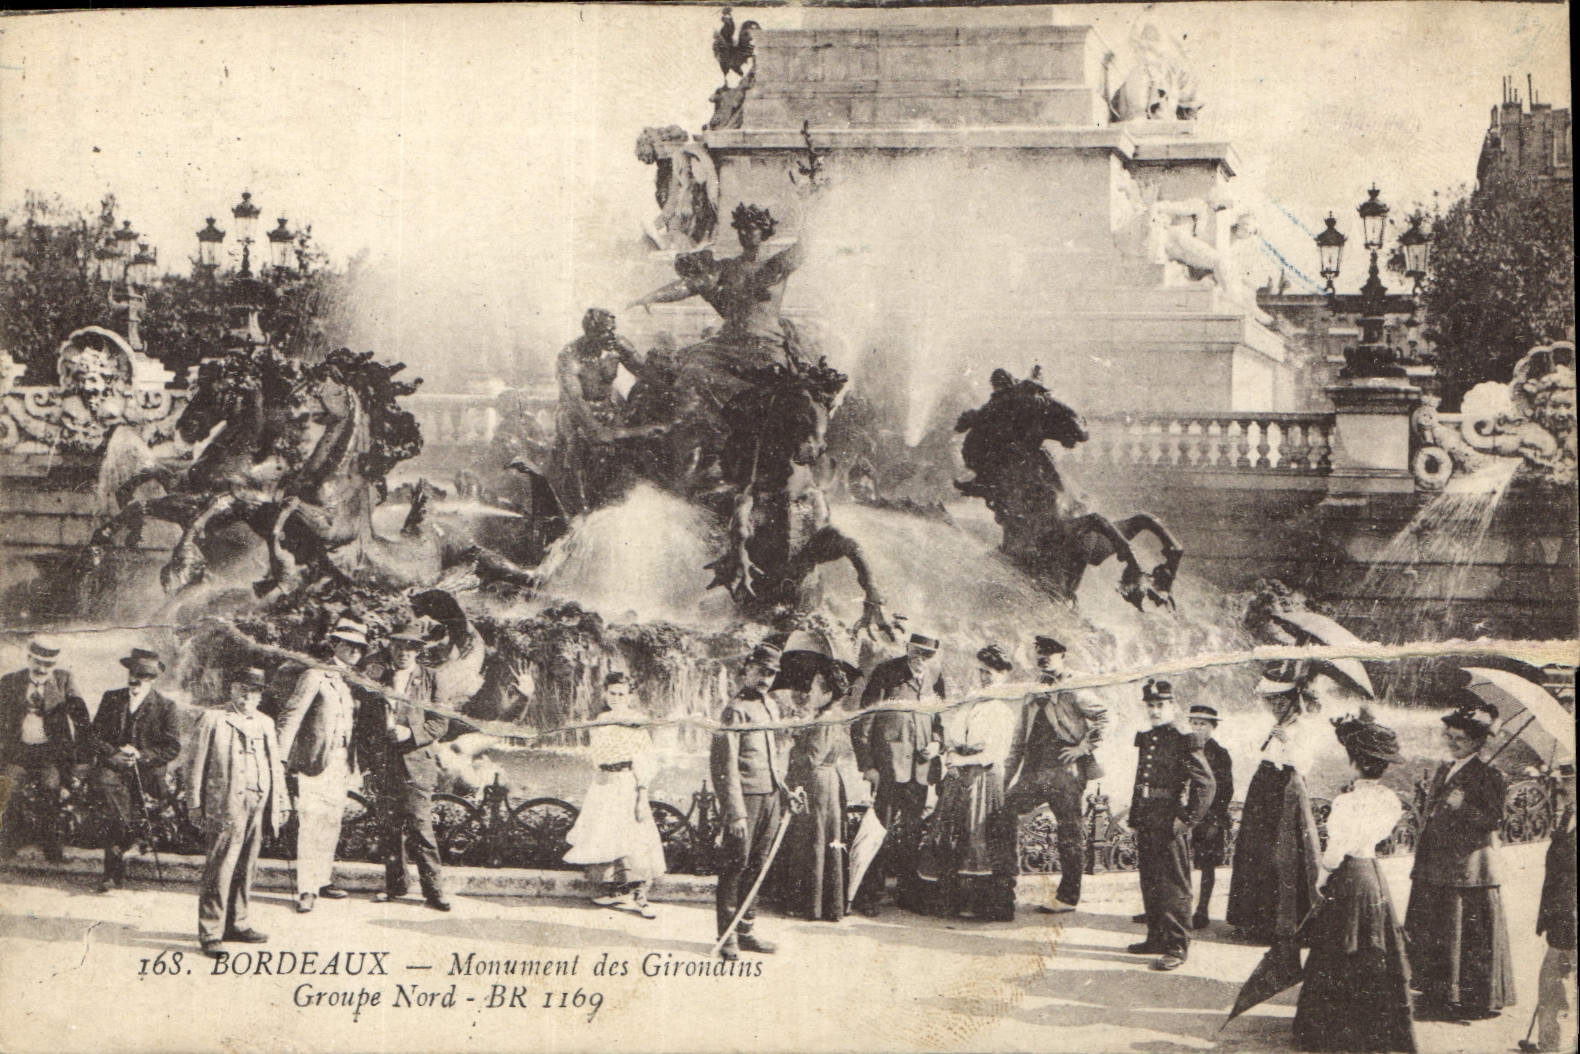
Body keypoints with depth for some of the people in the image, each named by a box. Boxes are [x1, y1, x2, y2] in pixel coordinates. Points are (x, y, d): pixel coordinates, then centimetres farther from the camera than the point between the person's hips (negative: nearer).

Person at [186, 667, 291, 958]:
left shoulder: (265, 724, 20)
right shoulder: (213, 720, 3)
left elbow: (275, 765, 23)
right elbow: (196, 764, 1)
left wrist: (282, 802, 18)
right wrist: (195, 803, -4)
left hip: (258, 805, 6)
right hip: (225, 806, -6)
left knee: (246, 869, 9)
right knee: (220, 869, -8)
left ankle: (236, 923, 20)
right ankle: (210, 933, -5)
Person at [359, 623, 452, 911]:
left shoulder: (429, 679, 4)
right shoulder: (374, 674, 8)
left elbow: (440, 722, 2)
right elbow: (362, 716, 11)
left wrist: (411, 733, -12)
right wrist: (365, 754, 3)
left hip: (416, 762, -3)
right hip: (384, 764, 3)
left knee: (420, 828, -8)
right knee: (390, 828, 10)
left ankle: (434, 890, -3)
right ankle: (394, 885, 22)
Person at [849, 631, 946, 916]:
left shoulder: (936, 680, 9)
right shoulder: (885, 674, -4)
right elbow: (861, 723, -4)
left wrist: (936, 745, 1)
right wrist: (867, 764, -10)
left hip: (920, 767, 4)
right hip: (888, 765, -4)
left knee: (912, 834, 8)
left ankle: (909, 892, 19)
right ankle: (868, 896, -1)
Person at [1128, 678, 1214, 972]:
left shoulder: (1183, 741, -10)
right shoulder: (1145, 740, 13)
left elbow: (1206, 784, -13)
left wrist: (1188, 819, -16)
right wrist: (1134, 816, 16)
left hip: (1170, 822, -8)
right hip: (1146, 823, 8)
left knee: (1173, 886, -3)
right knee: (1149, 883, 15)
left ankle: (1177, 947, 1)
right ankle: (1157, 938, 26)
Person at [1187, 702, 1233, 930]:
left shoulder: (1220, 754, -2)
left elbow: (1226, 791, -4)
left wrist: (1216, 821, -11)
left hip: (1210, 818, -4)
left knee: (1207, 865, 2)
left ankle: (1202, 912, 7)